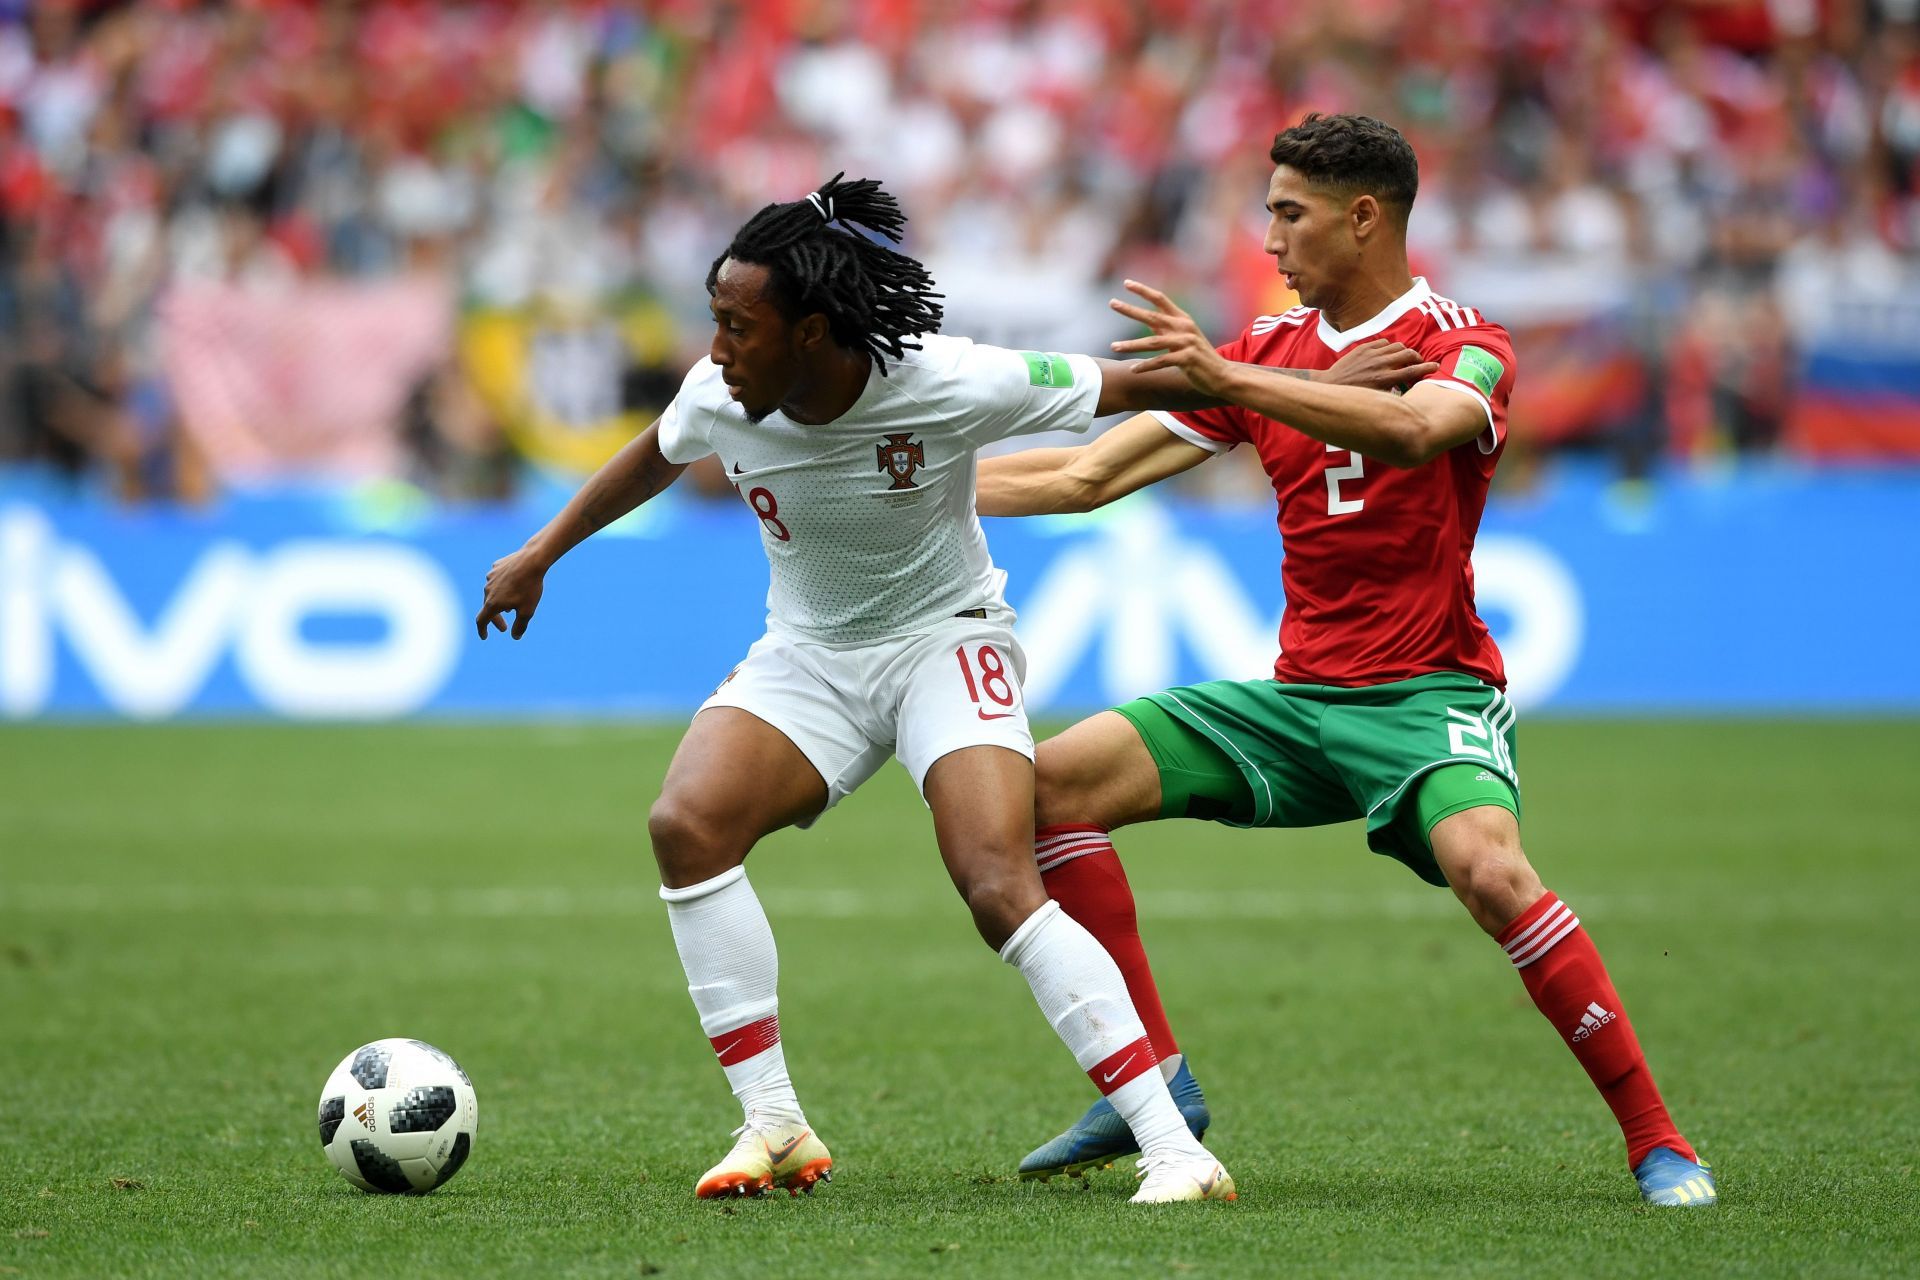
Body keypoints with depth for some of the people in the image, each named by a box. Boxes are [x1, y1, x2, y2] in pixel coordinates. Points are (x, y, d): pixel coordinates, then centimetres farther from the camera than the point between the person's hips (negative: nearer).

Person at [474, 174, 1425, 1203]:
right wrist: (539, 556, 20)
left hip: (945, 643, -4)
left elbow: (1131, 385, -13)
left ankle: (1173, 1148, -21)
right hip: (805, 656, 4)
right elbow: (654, 458, 12)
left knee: (1002, 892, -25)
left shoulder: (948, 386, -25)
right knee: (685, 821, -23)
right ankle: (772, 1126, -14)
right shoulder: (719, 398, -14)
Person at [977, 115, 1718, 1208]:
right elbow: (1086, 476, 14)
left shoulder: (1464, 345, -5)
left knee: (1489, 872, -34)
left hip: (1429, 696, -7)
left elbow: (1411, 430, -31)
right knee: (1055, 781, -6)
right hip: (1297, 698, 7)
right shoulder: (1269, 349, 13)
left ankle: (1657, 1139, -24)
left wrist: (1229, 379, -38)